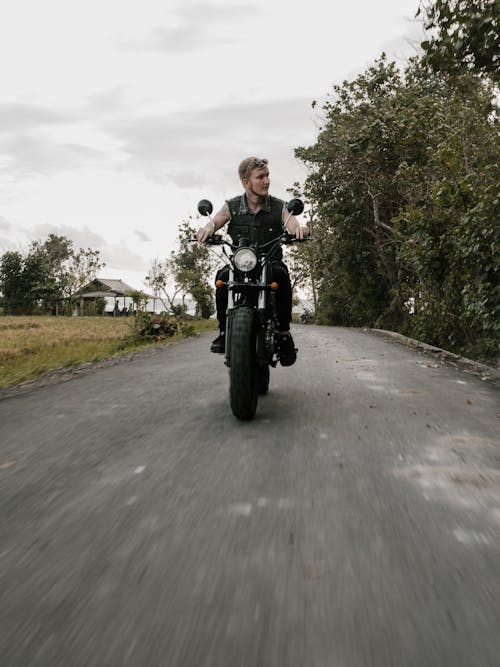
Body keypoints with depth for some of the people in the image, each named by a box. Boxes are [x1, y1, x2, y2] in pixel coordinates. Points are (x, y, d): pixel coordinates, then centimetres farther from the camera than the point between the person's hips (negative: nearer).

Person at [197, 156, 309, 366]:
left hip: (270, 262, 0)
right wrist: (207, 228, -35)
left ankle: (284, 332, -21)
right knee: (223, 277, -32)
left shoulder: (279, 207, 4)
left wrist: (301, 229, -36)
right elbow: (215, 221, -10)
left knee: (281, 275, -34)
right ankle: (224, 330, -17)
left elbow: (294, 226, -11)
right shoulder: (231, 206, 5)